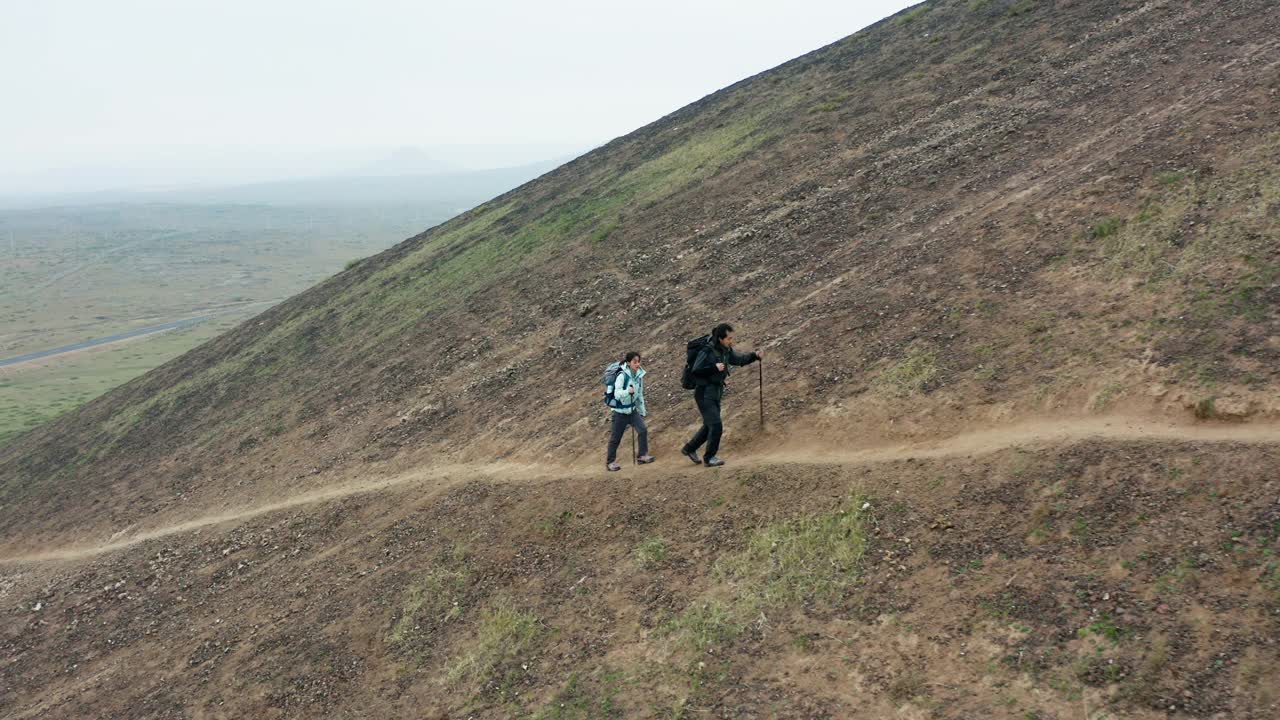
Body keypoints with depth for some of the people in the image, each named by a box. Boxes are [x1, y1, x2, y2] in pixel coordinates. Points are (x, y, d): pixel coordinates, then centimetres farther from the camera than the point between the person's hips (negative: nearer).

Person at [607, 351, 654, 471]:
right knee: (616, 438, 4)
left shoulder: (639, 376, 0)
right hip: (620, 411, -5)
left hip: (632, 410, 5)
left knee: (643, 430, -12)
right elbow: (617, 393, -28)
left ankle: (643, 456, 0)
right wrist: (627, 391, -46)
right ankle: (610, 462, 19)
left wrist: (643, 411, 16)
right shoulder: (622, 376, -19)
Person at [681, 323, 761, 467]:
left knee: (709, 425, 18)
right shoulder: (707, 351, -20)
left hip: (716, 393, 9)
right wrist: (714, 368, -27)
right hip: (705, 394, -9)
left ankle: (689, 448, 35)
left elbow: (738, 359, 17)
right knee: (716, 426, -10)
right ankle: (710, 458, 4)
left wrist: (754, 356, 1)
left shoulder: (726, 351, 4)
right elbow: (695, 371, -21)